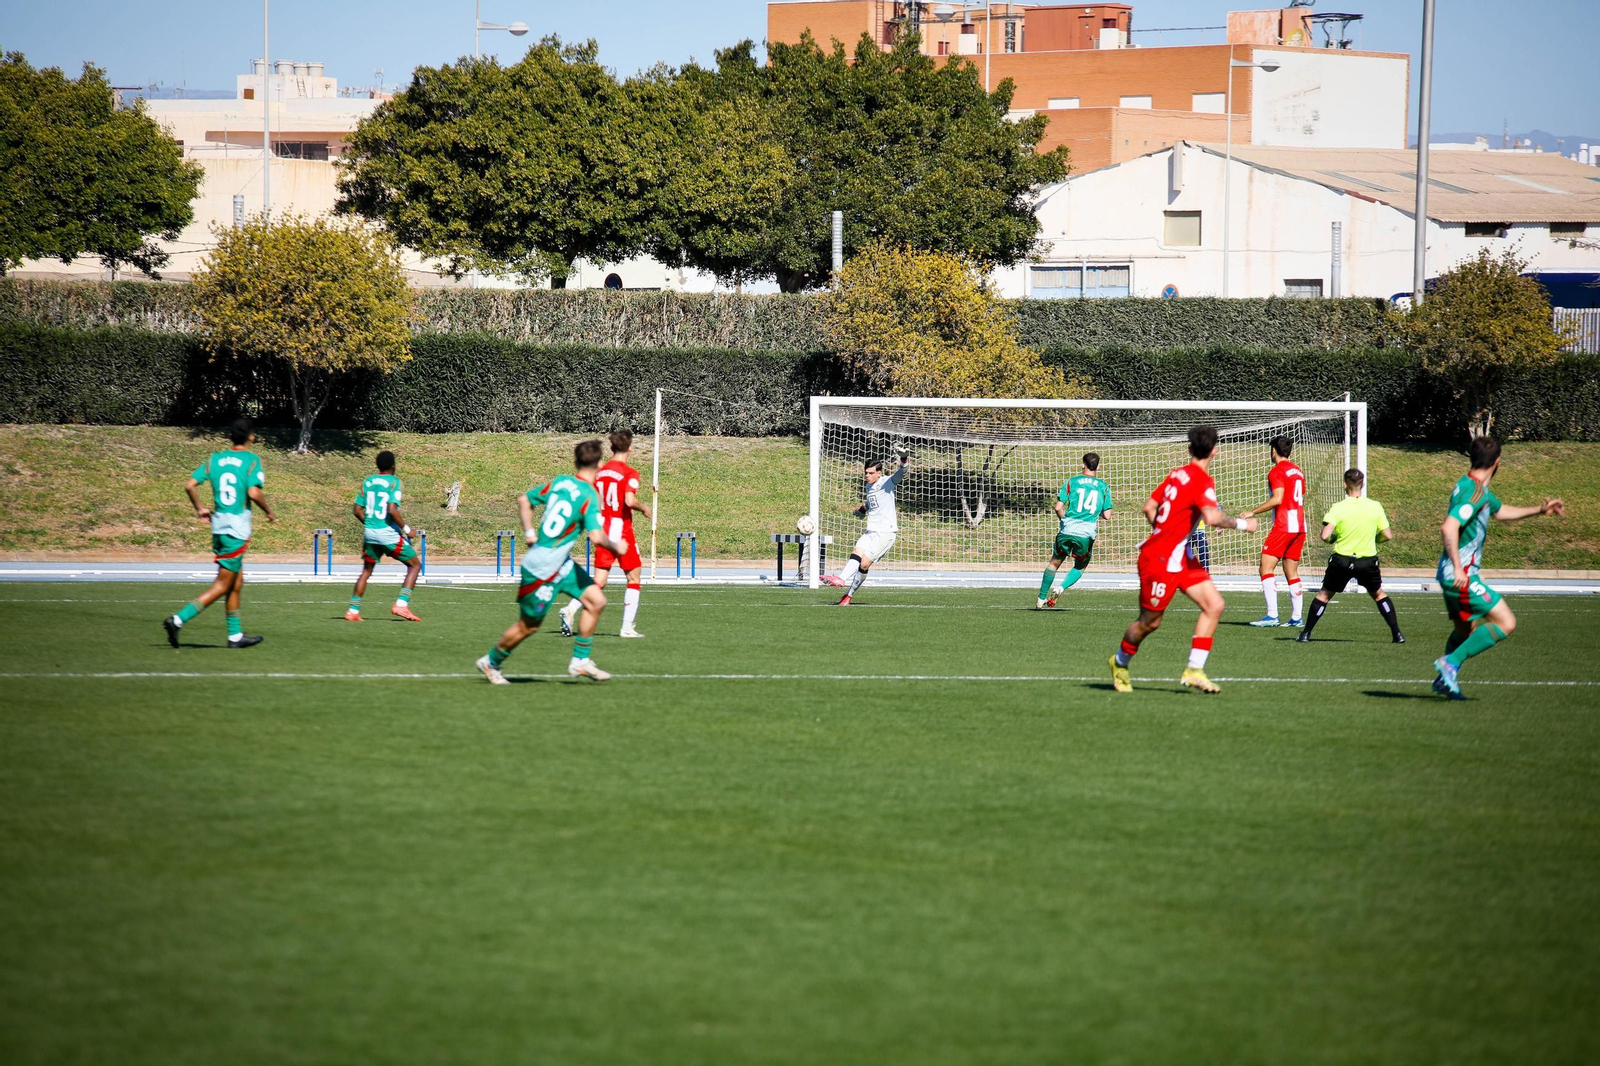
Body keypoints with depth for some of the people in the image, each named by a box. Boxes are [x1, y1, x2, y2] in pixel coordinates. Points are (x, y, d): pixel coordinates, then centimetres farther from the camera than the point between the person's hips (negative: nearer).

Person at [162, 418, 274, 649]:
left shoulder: (215, 459, 8)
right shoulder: (251, 460, -7)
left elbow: (190, 485, 2)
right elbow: (254, 492, -18)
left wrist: (199, 509, 18)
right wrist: (268, 511, 0)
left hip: (218, 524, 7)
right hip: (238, 529, -7)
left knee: (236, 582, 17)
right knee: (222, 585, -4)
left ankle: (236, 635, 19)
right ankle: (178, 620, -16)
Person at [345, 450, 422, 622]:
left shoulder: (367, 483, 8)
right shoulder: (394, 482, -8)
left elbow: (357, 510, 7)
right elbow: (392, 510, -19)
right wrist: (406, 528, -8)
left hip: (369, 531, 5)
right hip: (388, 533, -5)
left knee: (366, 570, 19)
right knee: (415, 565, 8)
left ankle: (353, 611, 12)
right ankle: (401, 604, -6)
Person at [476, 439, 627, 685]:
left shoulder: (560, 481, 2)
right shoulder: (589, 496, -21)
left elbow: (523, 500, 11)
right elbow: (596, 537, -29)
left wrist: (529, 532, 15)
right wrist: (615, 547, -11)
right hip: (543, 569, -8)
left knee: (596, 600, 6)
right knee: (528, 626, 7)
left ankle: (580, 661, 12)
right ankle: (491, 662, 27)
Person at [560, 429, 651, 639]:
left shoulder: (600, 472, 8)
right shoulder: (630, 473, -10)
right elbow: (630, 501, -24)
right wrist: (644, 509, -4)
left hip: (602, 527, 5)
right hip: (622, 529, -5)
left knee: (599, 581, 4)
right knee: (634, 577, 11)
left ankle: (570, 610, -20)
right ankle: (627, 627, 7)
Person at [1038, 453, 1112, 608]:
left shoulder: (1070, 482, 4)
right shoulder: (1104, 487, 7)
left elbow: (1058, 507, -2)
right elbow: (1106, 515, 7)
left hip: (1067, 530, 0)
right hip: (1087, 534, 0)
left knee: (1055, 563, 16)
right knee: (1080, 567, 21)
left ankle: (1041, 599, 19)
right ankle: (1061, 587, -4)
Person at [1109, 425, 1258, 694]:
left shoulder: (1178, 474, 7)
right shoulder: (1202, 480, -19)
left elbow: (1149, 507, 13)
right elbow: (1211, 516, -35)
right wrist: (1241, 524, -21)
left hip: (1180, 558, 9)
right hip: (1161, 560, -9)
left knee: (1214, 605, -1)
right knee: (1150, 622, 5)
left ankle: (1194, 671, 0)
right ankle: (1120, 662, 30)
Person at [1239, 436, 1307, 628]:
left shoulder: (1277, 471, -8)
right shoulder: (1297, 471, 18)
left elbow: (1277, 499, -19)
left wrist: (1252, 512, -13)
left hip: (1283, 526, -8)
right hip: (1299, 526, 8)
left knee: (1266, 568, -8)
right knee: (1292, 573, 11)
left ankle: (1272, 615, -17)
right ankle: (1297, 617, 7)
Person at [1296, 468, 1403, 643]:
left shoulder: (1338, 508, -11)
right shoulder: (1375, 507, -4)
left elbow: (1325, 535, -20)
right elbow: (1388, 535, 1)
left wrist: (1332, 539, 4)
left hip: (1342, 559, -2)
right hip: (1368, 561, 2)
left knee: (1324, 594, 16)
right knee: (1379, 594, 22)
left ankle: (1306, 634, 15)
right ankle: (1397, 634, 15)